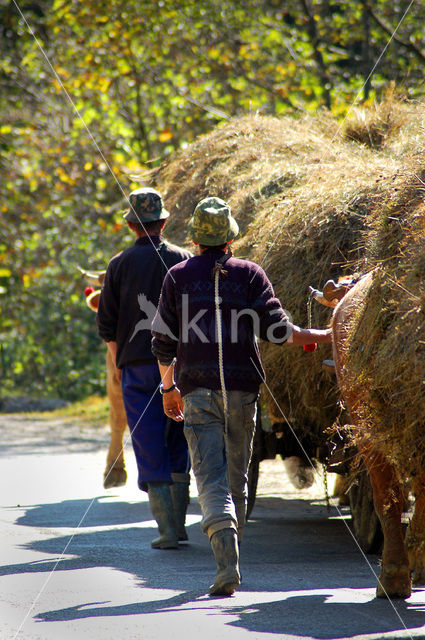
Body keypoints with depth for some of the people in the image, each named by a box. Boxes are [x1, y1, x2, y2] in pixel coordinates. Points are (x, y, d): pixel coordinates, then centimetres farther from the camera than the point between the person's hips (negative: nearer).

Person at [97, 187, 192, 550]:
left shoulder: (120, 264, 0)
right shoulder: (183, 260, 1)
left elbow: (106, 324, 2)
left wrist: (119, 361, 17)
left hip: (137, 366, -1)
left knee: (150, 452, 0)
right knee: (178, 447, 13)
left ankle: (167, 530, -7)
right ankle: (179, 524, 14)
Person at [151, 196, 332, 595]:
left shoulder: (178, 276, 5)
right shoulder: (250, 274, 4)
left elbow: (163, 341, 6)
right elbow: (277, 331, -4)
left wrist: (169, 387, 19)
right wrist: (324, 336, 9)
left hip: (198, 390, -1)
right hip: (242, 389, 1)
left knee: (210, 477, -7)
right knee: (237, 478, 14)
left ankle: (227, 564, -26)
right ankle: (229, 559, 24)